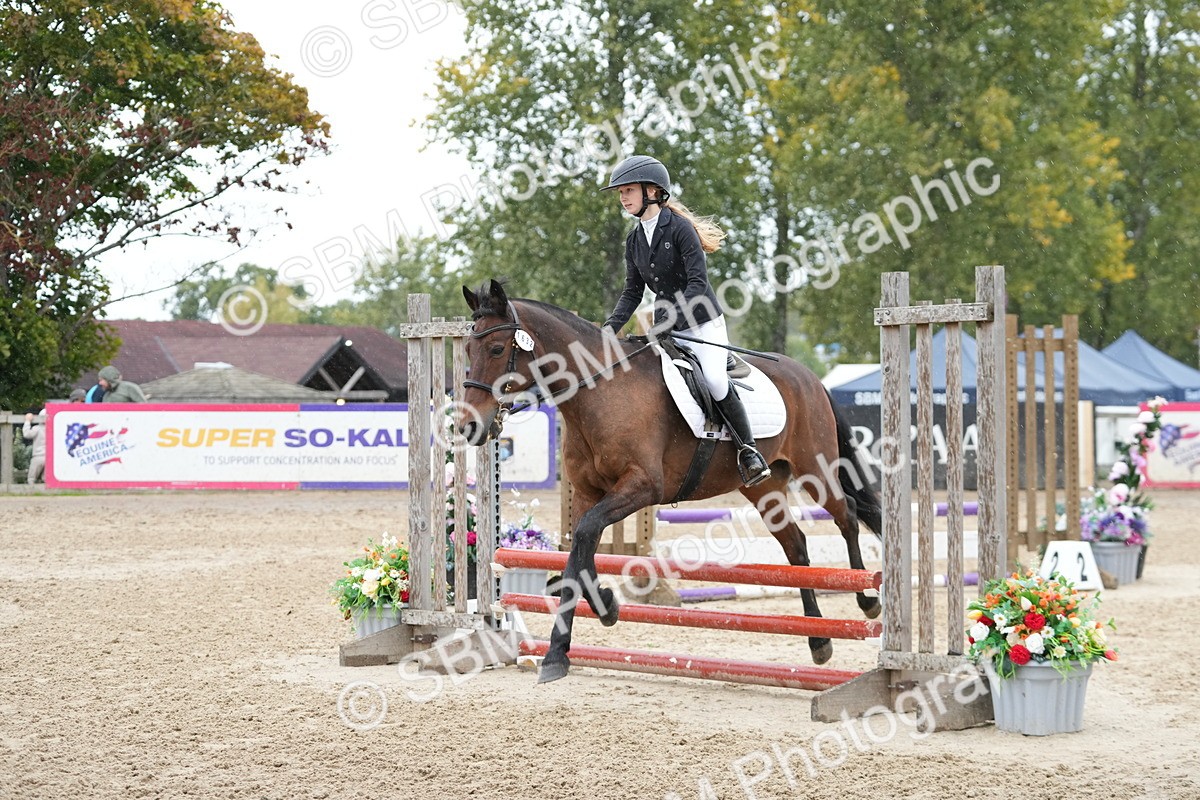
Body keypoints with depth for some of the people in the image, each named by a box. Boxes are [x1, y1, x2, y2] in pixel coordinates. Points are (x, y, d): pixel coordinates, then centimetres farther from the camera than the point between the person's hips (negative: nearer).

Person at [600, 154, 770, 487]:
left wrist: (669, 322, -30)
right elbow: (633, 291, 10)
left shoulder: (679, 228, -16)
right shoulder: (634, 240, 6)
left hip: (704, 322, -7)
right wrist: (611, 326, -5)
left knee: (714, 379, -23)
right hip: (666, 328, 7)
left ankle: (748, 450, -8)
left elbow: (698, 283, -22)